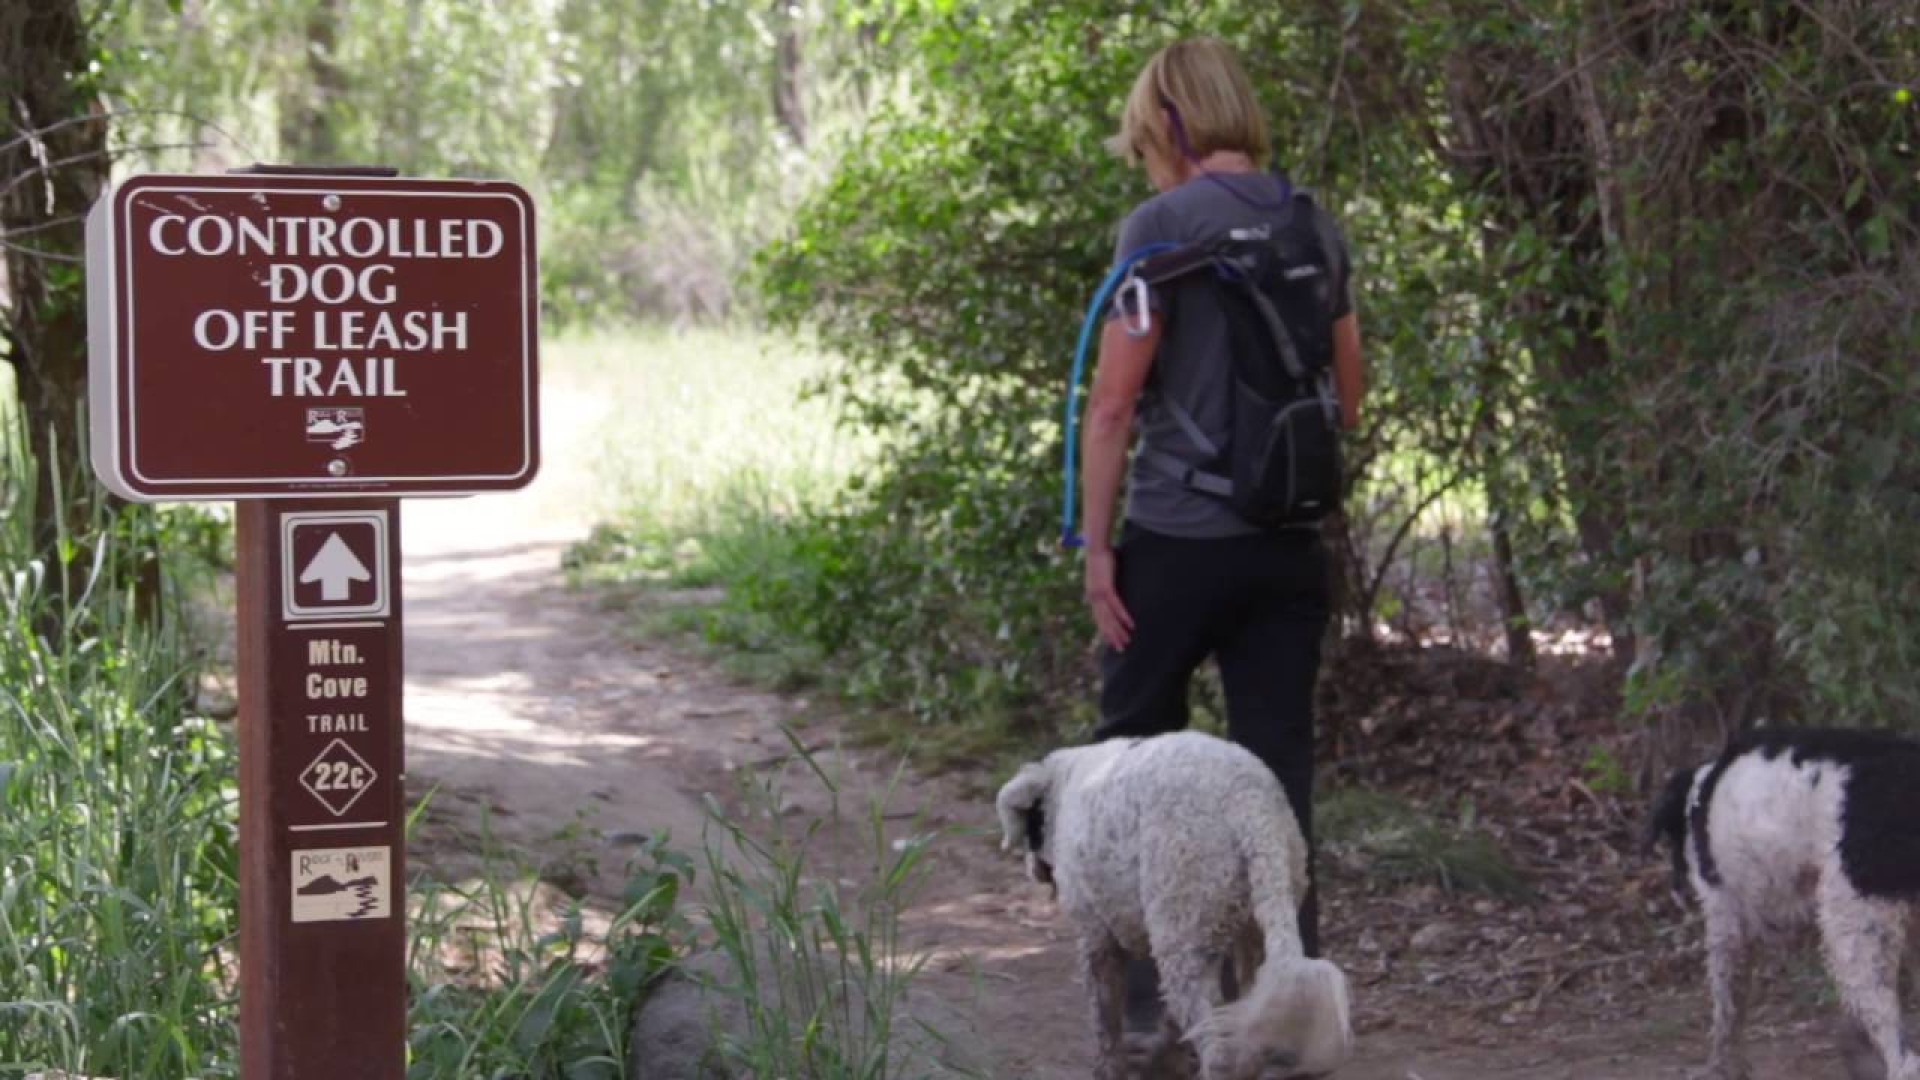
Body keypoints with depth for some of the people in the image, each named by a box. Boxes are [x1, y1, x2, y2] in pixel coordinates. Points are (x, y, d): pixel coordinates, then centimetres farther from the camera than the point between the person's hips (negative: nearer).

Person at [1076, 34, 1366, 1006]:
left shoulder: (1163, 225, -10)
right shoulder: (1316, 226, 9)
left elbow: (1115, 398, -12)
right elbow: (1348, 396, 15)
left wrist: (1095, 541, -8)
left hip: (1180, 537, -5)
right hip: (1292, 545, 5)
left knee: (1133, 744, 10)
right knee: (1277, 761, 6)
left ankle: (1140, 970, 14)